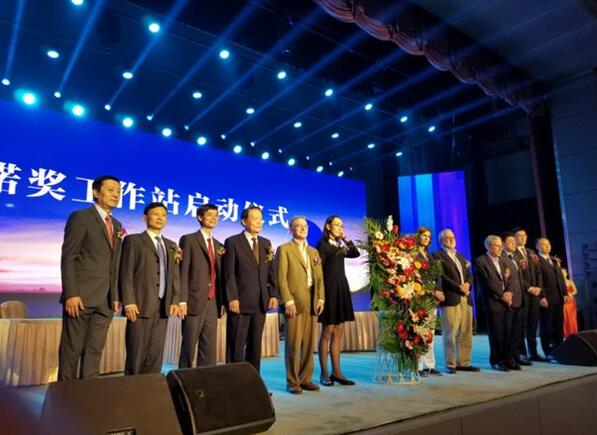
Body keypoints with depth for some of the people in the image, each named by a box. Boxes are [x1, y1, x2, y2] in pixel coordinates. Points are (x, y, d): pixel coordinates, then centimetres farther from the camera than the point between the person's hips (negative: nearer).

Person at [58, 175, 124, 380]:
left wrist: (115, 296, 9)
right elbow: (68, 257, -8)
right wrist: (71, 294, -16)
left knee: (95, 351, 8)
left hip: (105, 300, 6)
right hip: (80, 296, -6)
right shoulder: (80, 217, -2)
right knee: (72, 349, 2)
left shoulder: (117, 226, 16)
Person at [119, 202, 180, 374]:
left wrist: (174, 301, 3)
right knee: (136, 355, 0)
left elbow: (175, 276, 14)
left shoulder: (171, 245, 17)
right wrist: (128, 302, -13)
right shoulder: (133, 240, 3)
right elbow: (126, 274, -5)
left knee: (156, 355, 7)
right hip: (141, 305, -4)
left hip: (163, 307, 5)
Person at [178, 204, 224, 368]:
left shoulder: (218, 245, 17)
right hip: (195, 301, -5)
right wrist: (182, 300, -14)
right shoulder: (189, 239, 0)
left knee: (210, 348, 7)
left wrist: (222, 300, 9)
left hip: (213, 302, 5)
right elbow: (183, 271, -7)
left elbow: (218, 274, 15)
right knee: (189, 346, 2)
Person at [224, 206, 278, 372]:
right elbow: (229, 273, -8)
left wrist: (273, 295, 2)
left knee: (255, 345, 12)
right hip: (240, 302, -5)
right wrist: (232, 298, -15)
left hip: (261, 302, 5)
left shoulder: (266, 243, 13)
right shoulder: (233, 242, -2)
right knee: (236, 346, 2)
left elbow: (271, 272, 12)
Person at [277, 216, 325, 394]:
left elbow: (319, 278, 16)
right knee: (293, 344, -2)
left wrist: (321, 298, 4)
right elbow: (281, 277, -6)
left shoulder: (314, 252, 20)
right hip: (294, 302, -5)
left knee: (309, 343, 7)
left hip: (312, 302, 5)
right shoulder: (284, 249, 2)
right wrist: (288, 301, -14)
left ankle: (306, 379, 18)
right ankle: (292, 381, 9)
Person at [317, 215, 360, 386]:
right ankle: (324, 374, 5)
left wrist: (345, 239, 7)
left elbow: (356, 253, 10)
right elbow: (319, 269, -12)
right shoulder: (323, 244, -6)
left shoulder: (338, 245, 17)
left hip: (342, 289, 8)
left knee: (338, 333, 8)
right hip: (330, 290, -8)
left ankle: (336, 372, 14)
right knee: (327, 332, -3)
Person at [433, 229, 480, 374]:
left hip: (465, 299, 7)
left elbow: (469, 275, 18)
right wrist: (459, 287, -13)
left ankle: (464, 362, 17)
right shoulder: (437, 256, -1)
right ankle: (450, 365, 5)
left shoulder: (460, 256, 23)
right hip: (450, 299, -7)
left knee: (466, 334, 8)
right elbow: (442, 277, -11)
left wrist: (467, 284, -3)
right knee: (450, 334, -4)